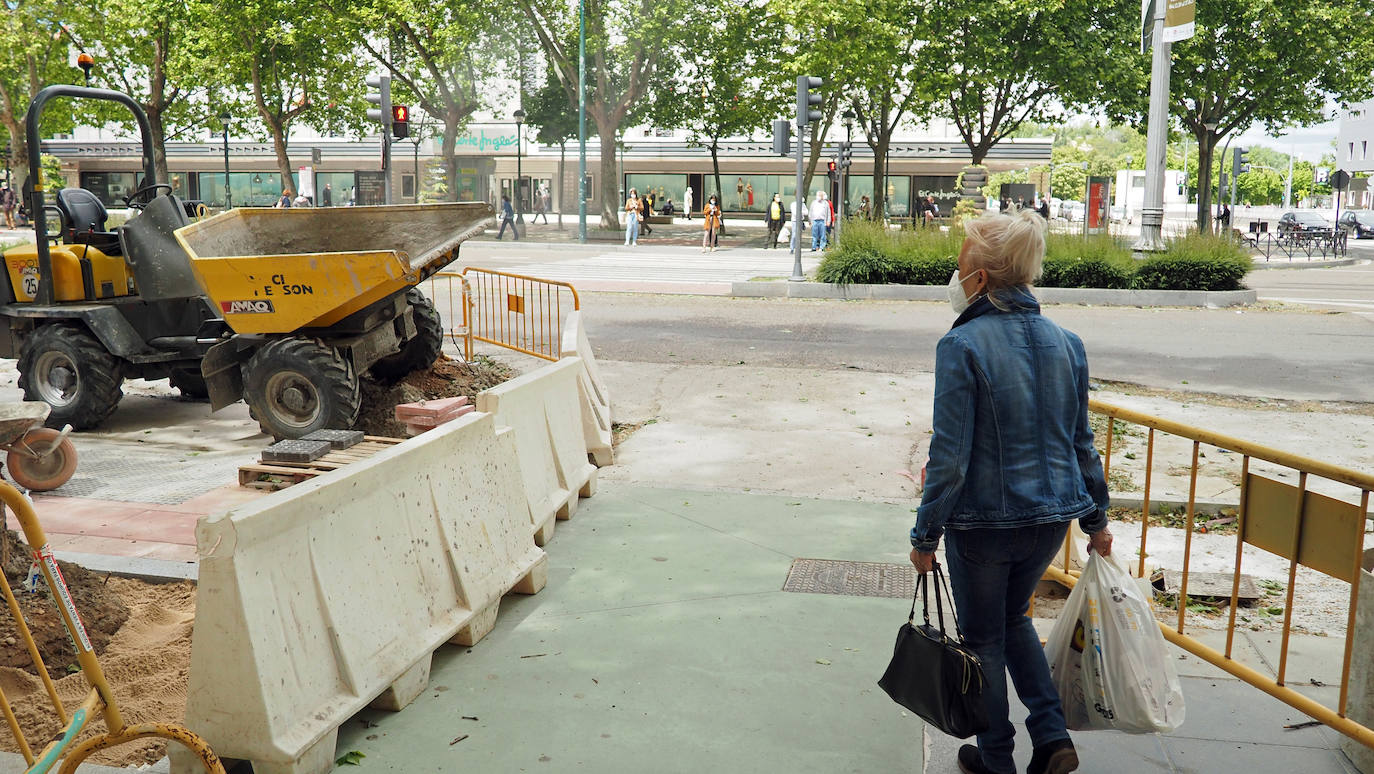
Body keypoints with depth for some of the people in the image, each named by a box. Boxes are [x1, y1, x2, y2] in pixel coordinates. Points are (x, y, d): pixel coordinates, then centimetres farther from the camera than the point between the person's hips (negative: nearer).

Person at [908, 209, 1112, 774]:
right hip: (1051, 515, 6)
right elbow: (1081, 442, 7)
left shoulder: (962, 346, -18)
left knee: (984, 639, 15)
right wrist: (1096, 520, 18)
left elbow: (950, 454, -19)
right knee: (1013, 617, 29)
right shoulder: (1065, 342, 1)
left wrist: (926, 535, -10)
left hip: (983, 520, -6)